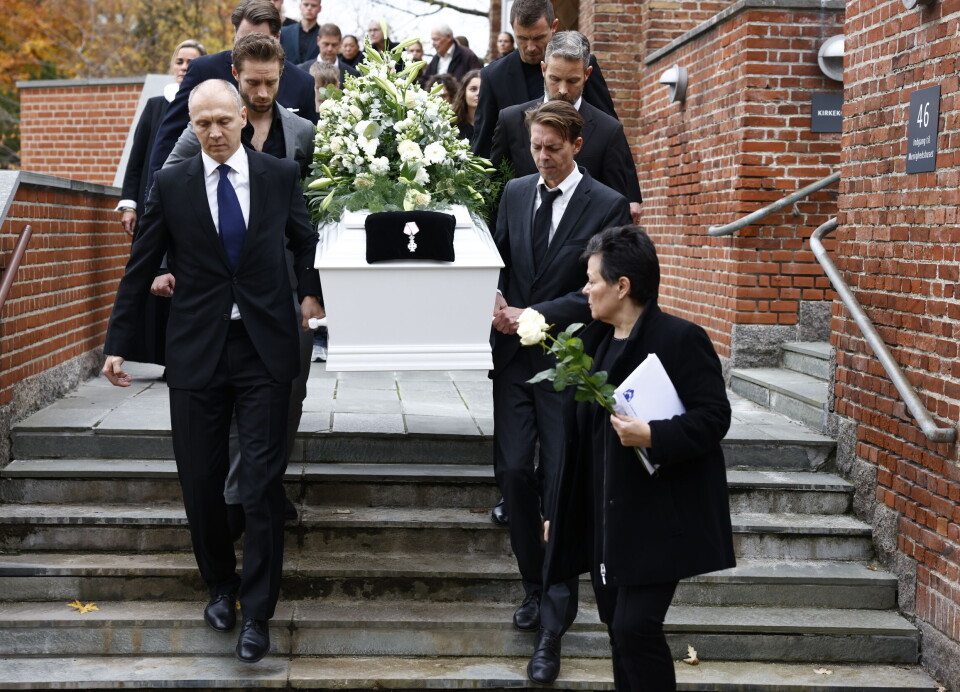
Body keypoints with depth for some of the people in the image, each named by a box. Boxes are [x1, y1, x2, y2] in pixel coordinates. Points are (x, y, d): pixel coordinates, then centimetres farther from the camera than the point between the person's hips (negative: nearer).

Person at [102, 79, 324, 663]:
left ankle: (258, 612, 6)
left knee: (264, 482, -4)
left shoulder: (281, 175, 3)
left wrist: (313, 291, 2)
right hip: (197, 351, 1)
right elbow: (141, 268, 5)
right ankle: (221, 586, 30)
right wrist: (118, 344, 4)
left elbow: (306, 240, 18)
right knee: (201, 482, 6)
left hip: (264, 350, -1)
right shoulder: (171, 185, 2)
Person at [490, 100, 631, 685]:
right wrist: (495, 301, -5)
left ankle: (552, 630, 1)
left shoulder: (608, 206, -4)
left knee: (562, 483, -5)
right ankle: (536, 588, 20)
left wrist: (536, 316, -15)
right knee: (513, 470, -2)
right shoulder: (515, 193, 11)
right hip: (515, 353, 4)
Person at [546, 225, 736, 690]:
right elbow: (577, 435, 15)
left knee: (636, 626, -11)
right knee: (617, 624, 13)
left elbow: (714, 417, -14)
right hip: (603, 517, 8)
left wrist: (653, 436, -29)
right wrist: (558, 512, 16)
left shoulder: (679, 338, -12)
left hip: (657, 517, -7)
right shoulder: (594, 342, 10)